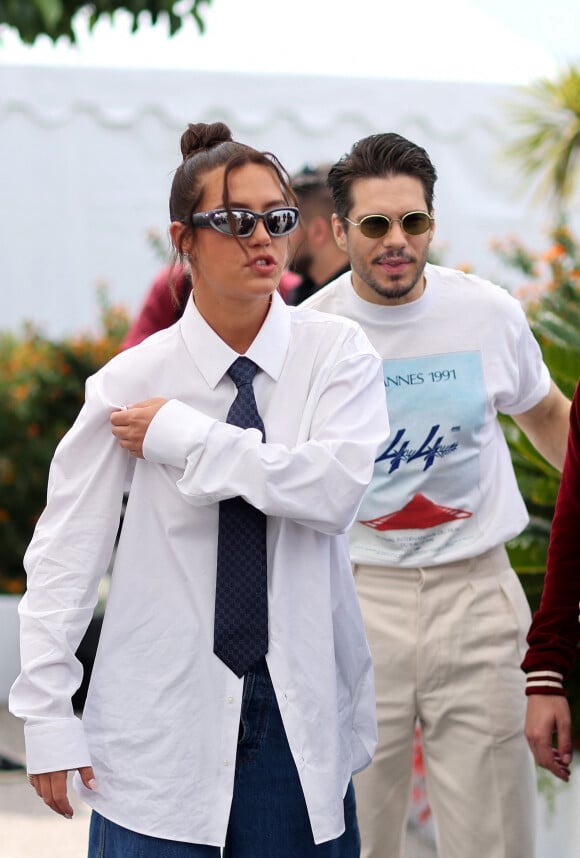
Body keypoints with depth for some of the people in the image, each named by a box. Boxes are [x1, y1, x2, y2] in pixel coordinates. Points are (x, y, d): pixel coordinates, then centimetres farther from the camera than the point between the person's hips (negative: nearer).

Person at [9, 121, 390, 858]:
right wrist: (47, 716, -5)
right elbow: (64, 549, -2)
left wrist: (182, 436, -14)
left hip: (301, 707, 1)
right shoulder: (133, 380, -4)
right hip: (165, 720, -1)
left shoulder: (336, 351, -1)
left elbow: (337, 487, -18)